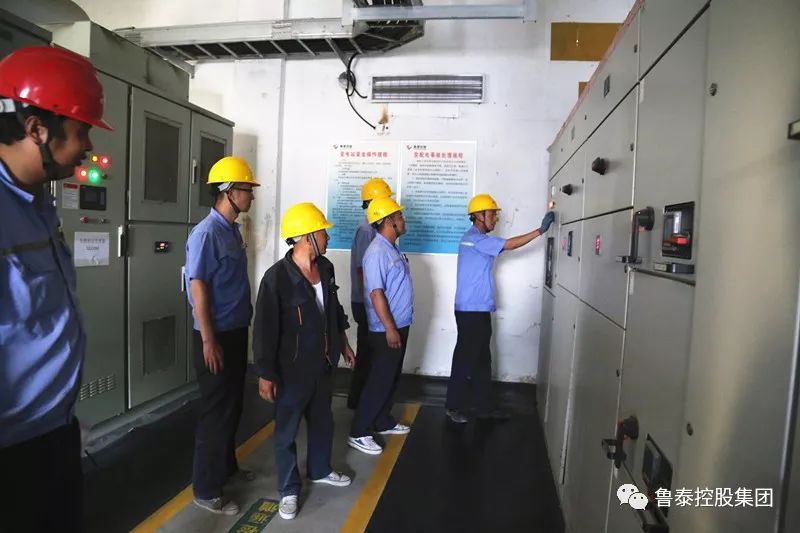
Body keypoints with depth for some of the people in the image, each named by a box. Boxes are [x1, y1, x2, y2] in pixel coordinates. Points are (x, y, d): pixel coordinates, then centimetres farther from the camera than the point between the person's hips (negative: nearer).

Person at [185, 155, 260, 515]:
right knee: (216, 411, 2)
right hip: (216, 336, -9)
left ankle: (227, 466, 38)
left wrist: (235, 333, 18)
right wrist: (209, 341, -19)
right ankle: (206, 490, 17)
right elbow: (198, 289, -20)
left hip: (237, 332, 9)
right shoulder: (207, 234, -18)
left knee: (233, 406, 20)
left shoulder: (233, 231, 9)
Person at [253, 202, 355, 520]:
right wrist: (265, 374, -17)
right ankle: (289, 490, 31)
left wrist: (343, 342, 20)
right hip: (292, 368, -7)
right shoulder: (277, 277, -22)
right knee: (287, 431, 11)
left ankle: (320, 470, 47)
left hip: (324, 363, 7)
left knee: (322, 421, 24)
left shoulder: (325, 267, -1)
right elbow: (265, 329, -19)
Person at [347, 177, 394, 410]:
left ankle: (361, 397, 29)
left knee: (369, 352, 17)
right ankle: (357, 400, 16)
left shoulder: (373, 227, 10)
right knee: (366, 353, 2)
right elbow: (361, 270, -21)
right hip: (366, 302, -9)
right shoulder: (366, 230, -18)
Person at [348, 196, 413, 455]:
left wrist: (398, 327, 19)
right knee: (380, 380, -3)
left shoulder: (392, 249, 10)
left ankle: (383, 422, 32)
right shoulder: (377, 252, -21)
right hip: (386, 329, -10)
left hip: (400, 325, 10)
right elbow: (376, 293, -23)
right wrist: (390, 329, -22)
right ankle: (358, 433, 7)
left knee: (392, 378, 18)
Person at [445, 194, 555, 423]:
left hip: (479, 310, 10)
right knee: (465, 359, 0)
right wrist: (540, 230, -17)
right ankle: (454, 406, 12)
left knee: (482, 360, 14)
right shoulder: (475, 239, -15)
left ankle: (483, 406, 23)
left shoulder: (477, 239, 18)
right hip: (471, 311, -10)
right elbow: (509, 245, -20)